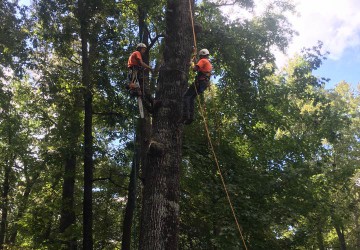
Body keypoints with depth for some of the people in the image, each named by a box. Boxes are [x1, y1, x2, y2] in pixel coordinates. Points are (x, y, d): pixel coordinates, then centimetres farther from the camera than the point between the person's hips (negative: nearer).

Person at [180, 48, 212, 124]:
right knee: (191, 98, 13)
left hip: (199, 82, -9)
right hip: (205, 84, 10)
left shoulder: (203, 61, -2)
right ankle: (191, 116, 3)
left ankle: (185, 116, -26)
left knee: (186, 96, -12)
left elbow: (195, 68, -14)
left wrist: (192, 64, 5)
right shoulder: (209, 64, 28)